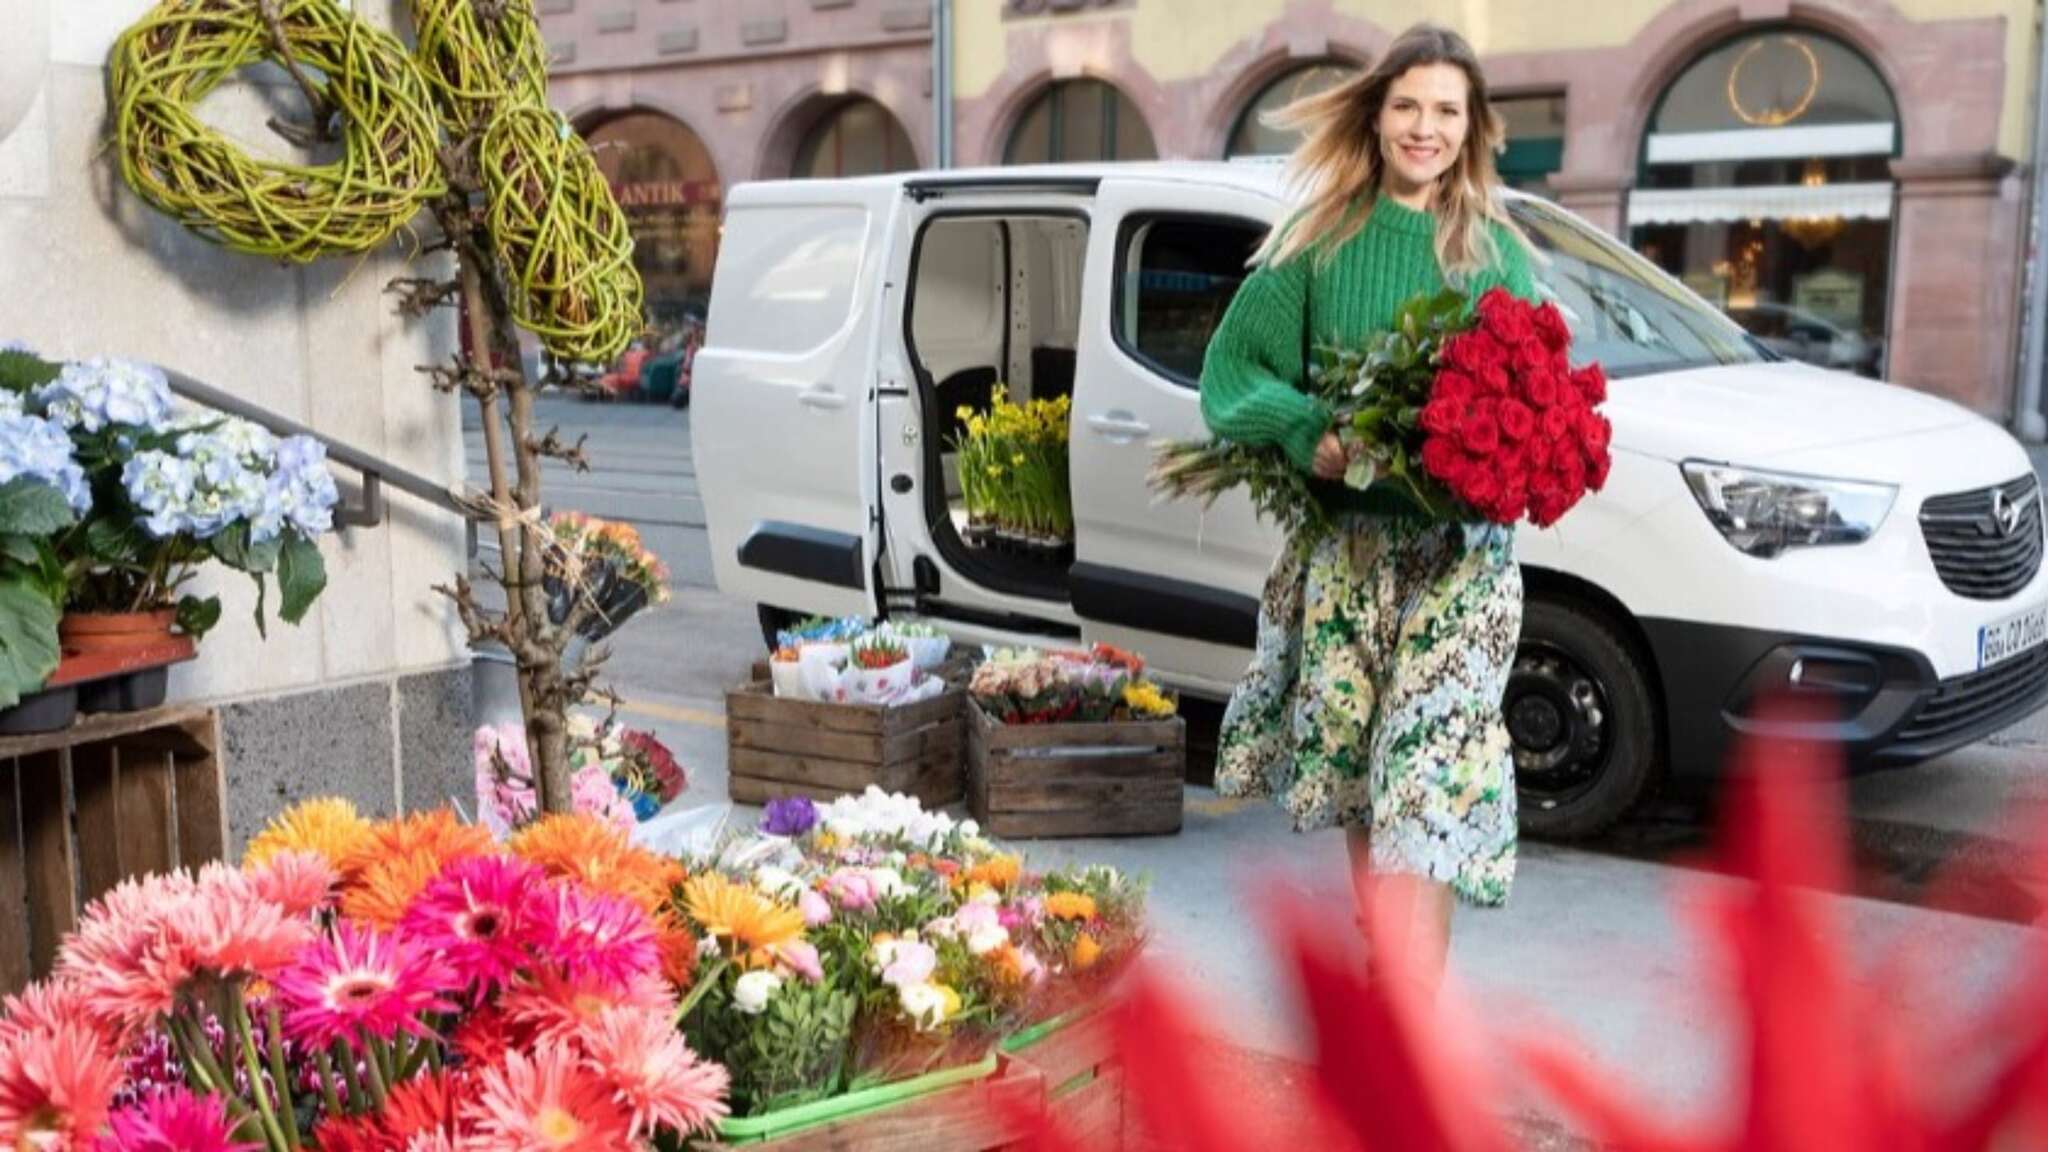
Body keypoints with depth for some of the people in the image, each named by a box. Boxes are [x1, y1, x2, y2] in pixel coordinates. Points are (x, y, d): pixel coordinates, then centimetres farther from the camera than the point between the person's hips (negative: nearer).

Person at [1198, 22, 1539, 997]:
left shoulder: (1498, 252, 6)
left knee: (1421, 786, -11)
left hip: (1456, 556, -2)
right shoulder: (1320, 239, 7)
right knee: (1359, 785, 10)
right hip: (1343, 549, 2)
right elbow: (1232, 367, 4)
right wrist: (1309, 432, -14)